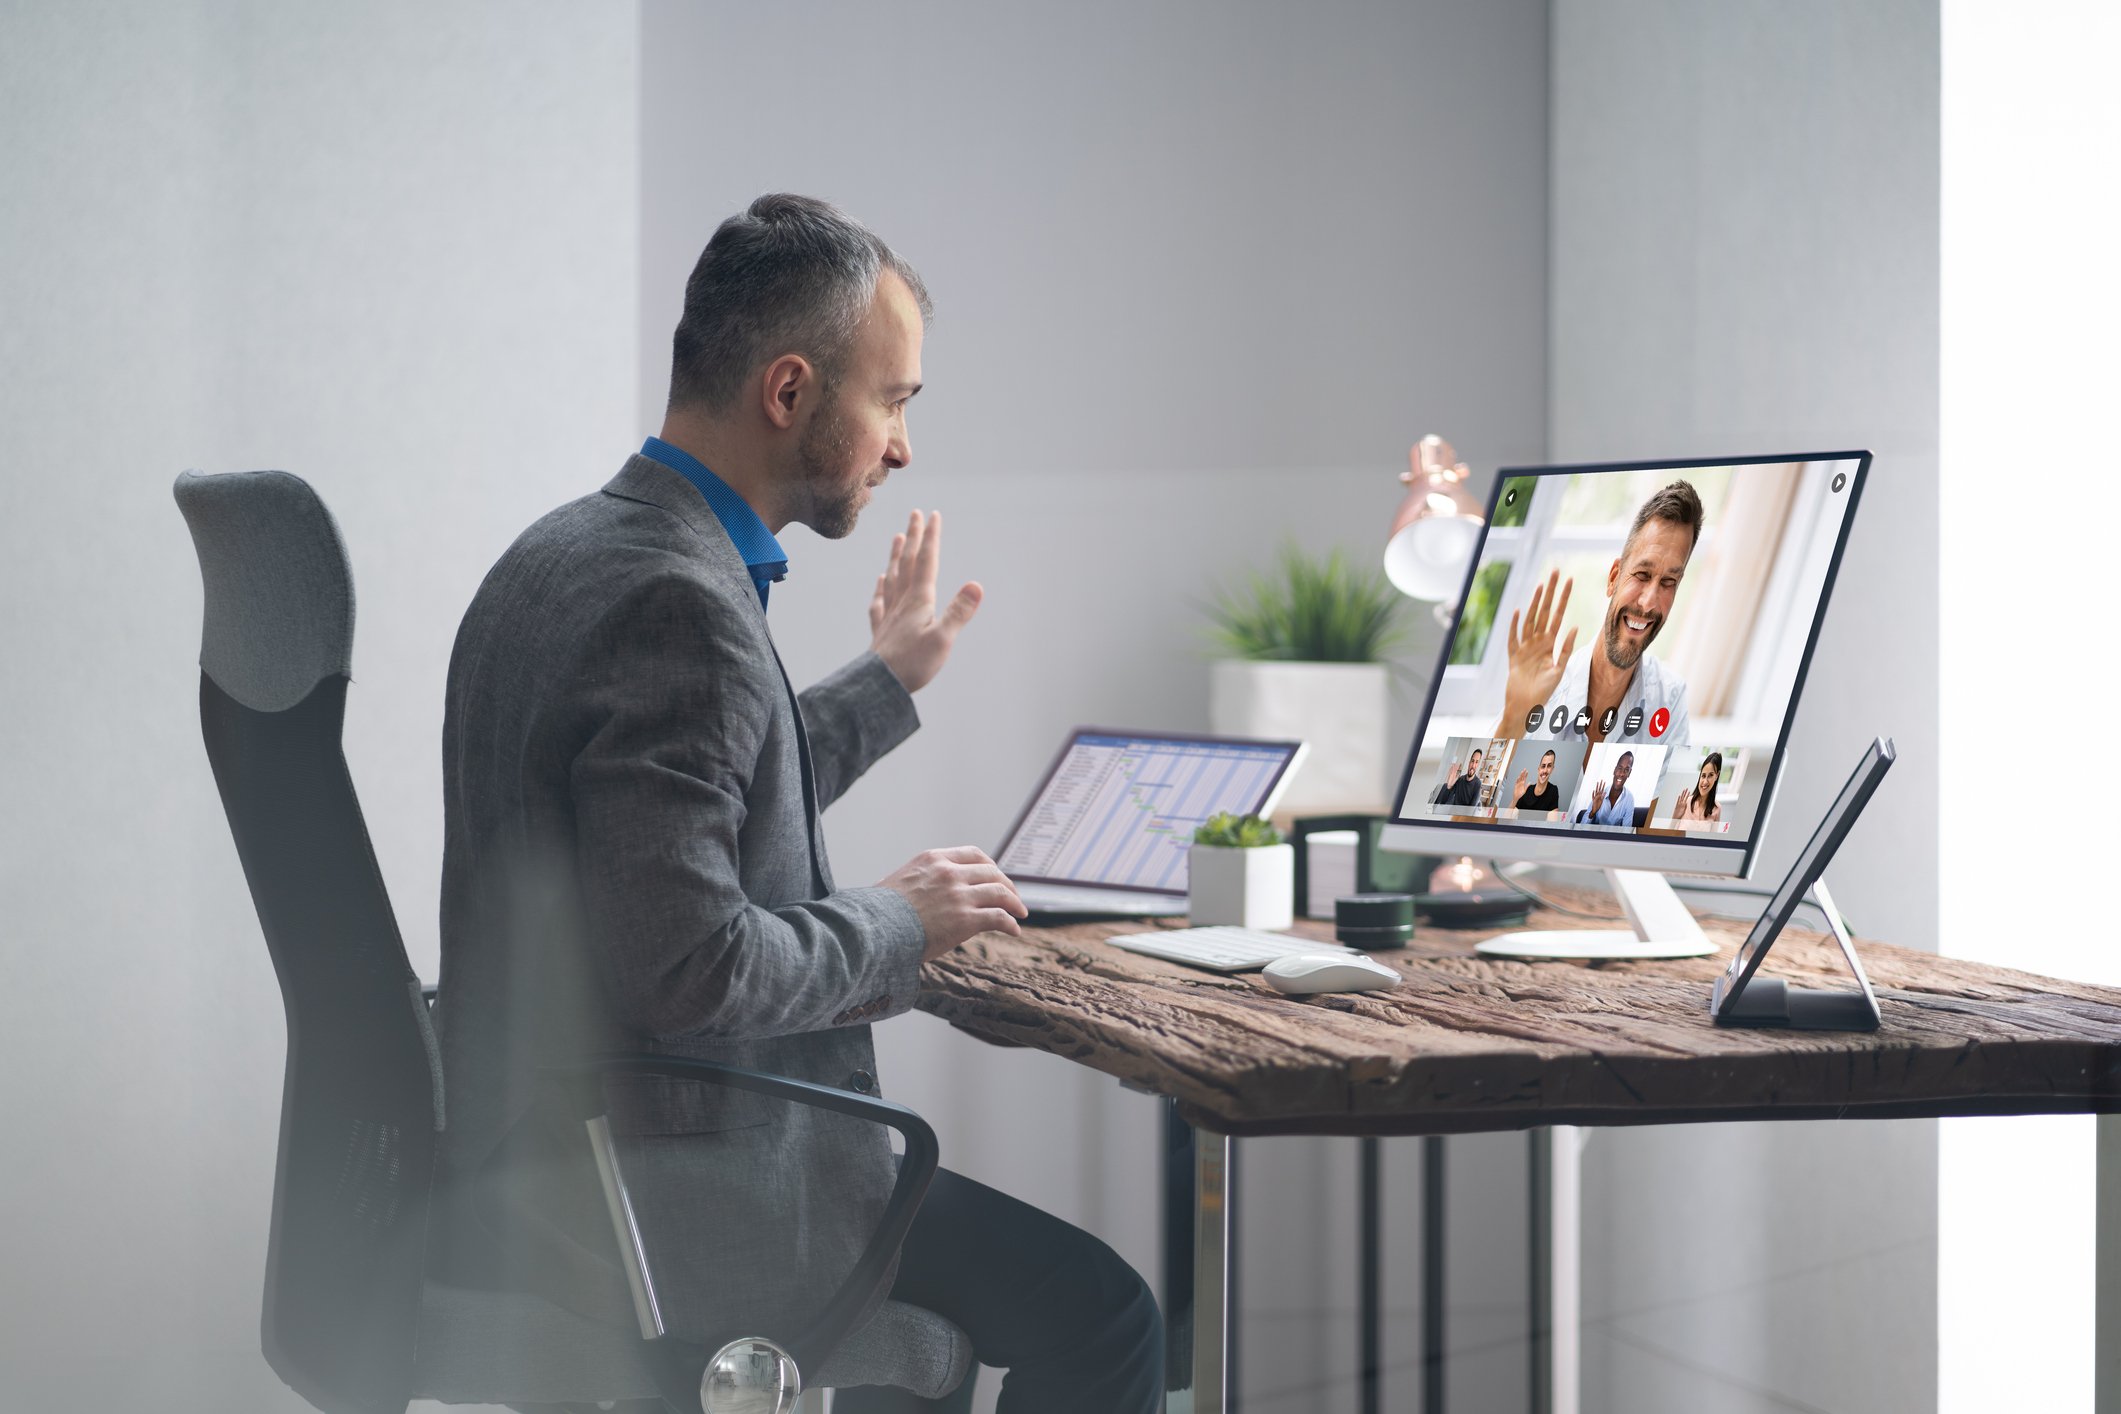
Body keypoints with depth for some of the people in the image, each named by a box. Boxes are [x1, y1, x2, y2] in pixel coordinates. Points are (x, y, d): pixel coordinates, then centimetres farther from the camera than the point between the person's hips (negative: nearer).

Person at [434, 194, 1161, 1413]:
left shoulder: (570, 554, 10)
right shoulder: (677, 604, -23)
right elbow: (688, 964, -29)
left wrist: (888, 680, 29)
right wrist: (897, 923, -13)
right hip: (645, 1204, -11)